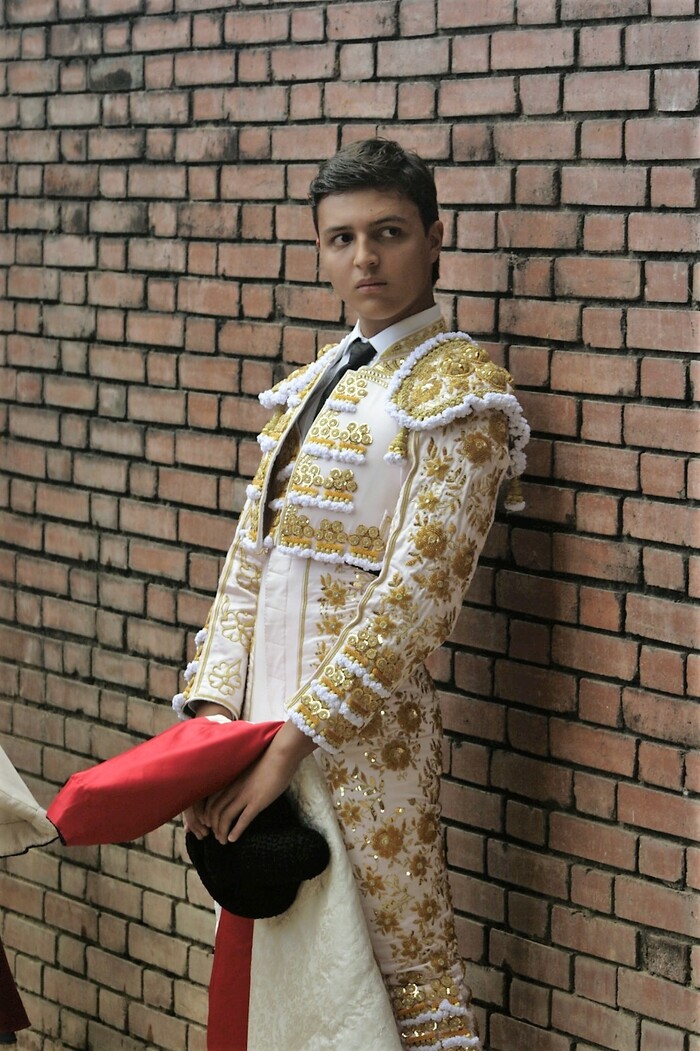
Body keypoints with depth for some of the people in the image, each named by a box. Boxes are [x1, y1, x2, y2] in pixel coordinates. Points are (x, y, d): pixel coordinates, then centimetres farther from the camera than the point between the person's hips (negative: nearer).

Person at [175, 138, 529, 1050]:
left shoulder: (460, 389, -8)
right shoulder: (310, 386, 14)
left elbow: (419, 592, -17)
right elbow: (251, 555, 9)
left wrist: (290, 743, -20)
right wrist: (217, 705, -5)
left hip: (364, 722, -7)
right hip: (265, 707, 7)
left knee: (406, 967, -1)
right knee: (280, 967, 14)